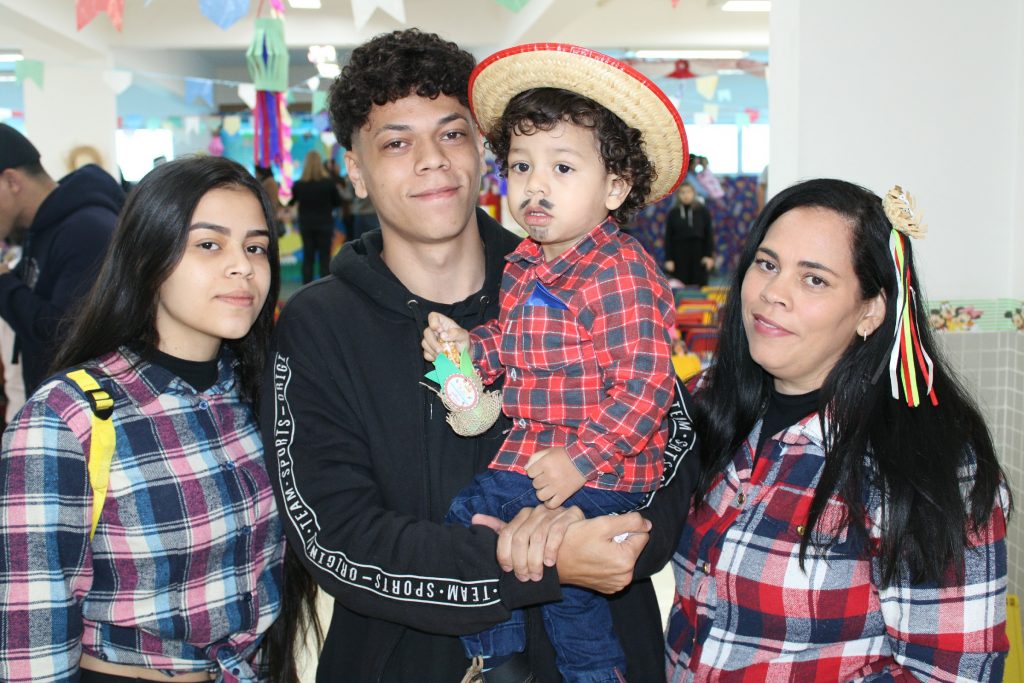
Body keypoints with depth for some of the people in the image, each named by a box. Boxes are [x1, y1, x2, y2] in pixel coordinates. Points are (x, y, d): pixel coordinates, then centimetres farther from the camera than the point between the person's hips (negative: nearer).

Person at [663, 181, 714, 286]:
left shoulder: (703, 211, 4)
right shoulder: (673, 213, 4)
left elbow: (709, 234, 4)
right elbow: (668, 237, 5)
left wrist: (709, 255, -2)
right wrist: (668, 259, -1)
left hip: (699, 252, 0)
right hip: (679, 253, 0)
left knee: (700, 284, 0)